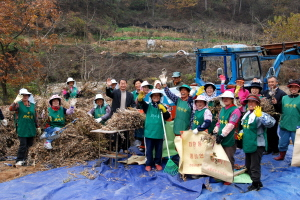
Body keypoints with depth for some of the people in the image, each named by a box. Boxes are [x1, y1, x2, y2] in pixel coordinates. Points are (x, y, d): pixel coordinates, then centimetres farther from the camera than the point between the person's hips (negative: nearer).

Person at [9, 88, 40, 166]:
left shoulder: (32, 105, 11)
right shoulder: (18, 104, -3)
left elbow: (35, 117, 18)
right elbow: (11, 108, -24)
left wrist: (37, 127, 18)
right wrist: (16, 101, -35)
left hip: (31, 129, 5)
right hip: (22, 129, -5)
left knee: (29, 145, 10)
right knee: (23, 145, -8)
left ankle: (24, 159, 24)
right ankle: (19, 160, 2)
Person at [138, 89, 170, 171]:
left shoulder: (162, 107, 6)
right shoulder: (148, 106, 3)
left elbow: (167, 117, -2)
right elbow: (141, 102, -17)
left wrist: (164, 109, -17)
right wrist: (140, 96, -38)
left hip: (159, 133, 1)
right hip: (149, 132, -1)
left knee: (159, 150, 11)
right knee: (149, 149, 6)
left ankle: (158, 163, 25)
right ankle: (148, 164, 17)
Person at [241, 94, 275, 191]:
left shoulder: (260, 115, -16)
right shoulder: (247, 115, 10)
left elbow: (271, 122, -35)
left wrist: (260, 115, -46)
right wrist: (241, 133, 8)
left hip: (257, 145, -9)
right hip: (248, 144, 9)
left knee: (255, 166, -1)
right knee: (248, 165, 20)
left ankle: (256, 184, 15)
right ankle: (252, 179, 37)